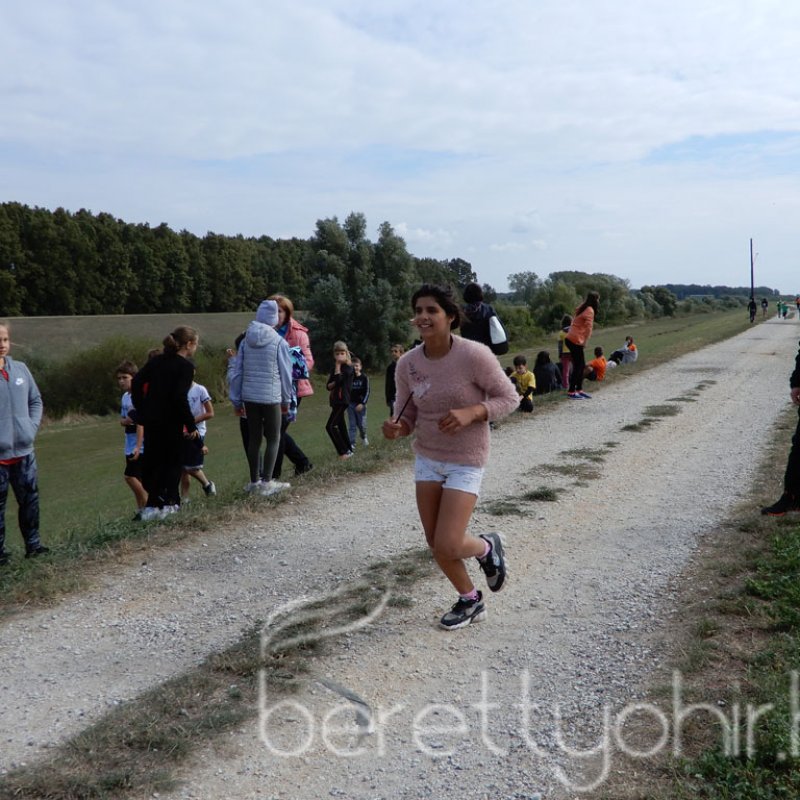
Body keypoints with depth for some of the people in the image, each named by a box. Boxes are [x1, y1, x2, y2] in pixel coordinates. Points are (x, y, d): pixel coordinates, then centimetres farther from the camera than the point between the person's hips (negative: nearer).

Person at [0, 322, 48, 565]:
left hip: (25, 450, 4)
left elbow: (36, 400, 14)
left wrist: (32, 427, 1)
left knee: (30, 499, 12)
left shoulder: (21, 369, 5)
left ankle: (33, 544, 24)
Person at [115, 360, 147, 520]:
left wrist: (138, 447, -25)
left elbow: (140, 423, -21)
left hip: (140, 445, -8)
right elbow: (122, 420, 17)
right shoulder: (124, 397, 11)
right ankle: (141, 510, 20)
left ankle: (147, 507, 1)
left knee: (131, 477, -11)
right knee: (137, 479, 12)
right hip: (130, 445, 8)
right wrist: (125, 421, -8)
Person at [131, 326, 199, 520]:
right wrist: (191, 425, -14)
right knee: (172, 463, 7)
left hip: (150, 421, 7)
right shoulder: (185, 366, -10)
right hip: (170, 422, -7)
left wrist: (141, 411, 11)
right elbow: (180, 397, -20)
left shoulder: (156, 360, 10)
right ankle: (153, 507, 4)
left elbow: (136, 382, 5)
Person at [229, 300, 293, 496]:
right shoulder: (279, 342, -7)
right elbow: (286, 374, -3)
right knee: (273, 439, 7)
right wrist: (286, 400, 9)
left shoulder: (246, 340, 4)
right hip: (271, 397, -4)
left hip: (249, 397, 4)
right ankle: (266, 482, 1)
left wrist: (236, 399, 13)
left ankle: (254, 482, 20)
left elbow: (237, 372, 6)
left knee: (254, 439, 13)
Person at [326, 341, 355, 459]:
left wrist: (338, 365, -13)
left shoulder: (348, 367, -7)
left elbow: (338, 379, -21)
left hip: (343, 400, -8)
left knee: (330, 426, -15)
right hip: (335, 400, 8)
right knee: (341, 426, 11)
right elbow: (328, 385, 9)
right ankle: (348, 450, 18)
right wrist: (334, 383, -12)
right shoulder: (334, 368, 14)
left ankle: (343, 452, -13)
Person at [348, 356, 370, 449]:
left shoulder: (364, 377, -5)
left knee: (362, 424, 1)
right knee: (352, 425, 1)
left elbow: (367, 392, -6)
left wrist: (362, 403, -15)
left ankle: (364, 437, 31)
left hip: (361, 404, -1)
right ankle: (352, 444, 4)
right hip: (351, 403, 1)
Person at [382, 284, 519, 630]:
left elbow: (509, 398, -11)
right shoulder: (407, 364, -7)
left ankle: (487, 547, 25)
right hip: (427, 458, 5)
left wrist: (470, 412, -27)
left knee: (447, 547, -11)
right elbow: (408, 417, 1)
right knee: (435, 544, 10)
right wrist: (396, 427, -22)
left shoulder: (474, 356, -20)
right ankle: (470, 601, 36)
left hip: (465, 462, -5)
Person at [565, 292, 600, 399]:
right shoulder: (590, 310, -10)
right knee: (578, 366, -5)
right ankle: (571, 391, -3)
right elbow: (588, 328, -18)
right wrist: (584, 343, -15)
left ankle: (579, 390, 17)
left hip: (572, 339, 9)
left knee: (581, 366, 13)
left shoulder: (583, 308, 17)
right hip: (575, 341, -9)